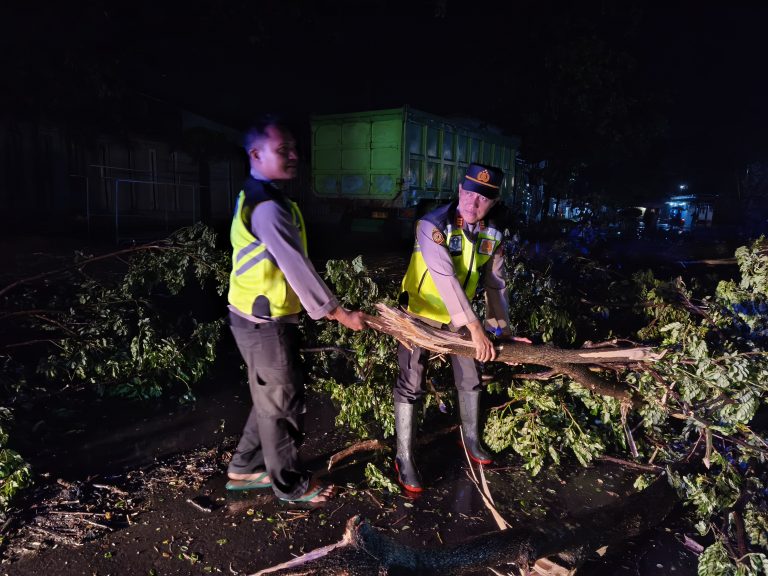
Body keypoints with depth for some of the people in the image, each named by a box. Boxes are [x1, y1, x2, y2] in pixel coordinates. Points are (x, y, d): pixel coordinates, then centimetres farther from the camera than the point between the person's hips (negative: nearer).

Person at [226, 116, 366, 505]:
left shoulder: (258, 197, 12)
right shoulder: (267, 207, -23)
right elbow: (296, 267, -26)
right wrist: (340, 314, -20)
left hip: (260, 318, 10)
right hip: (265, 323, -10)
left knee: (269, 399, 22)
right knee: (282, 403, 6)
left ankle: (245, 469, 38)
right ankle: (290, 485, 25)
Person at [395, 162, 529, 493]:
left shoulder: (493, 235, -6)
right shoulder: (433, 226, -26)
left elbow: (495, 283, 3)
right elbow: (445, 278, -36)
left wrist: (502, 326, 0)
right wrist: (475, 327, -41)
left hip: (458, 316, 6)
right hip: (421, 314, -5)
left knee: (470, 379, 16)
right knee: (411, 386, -1)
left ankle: (471, 438, 40)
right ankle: (404, 458, 15)